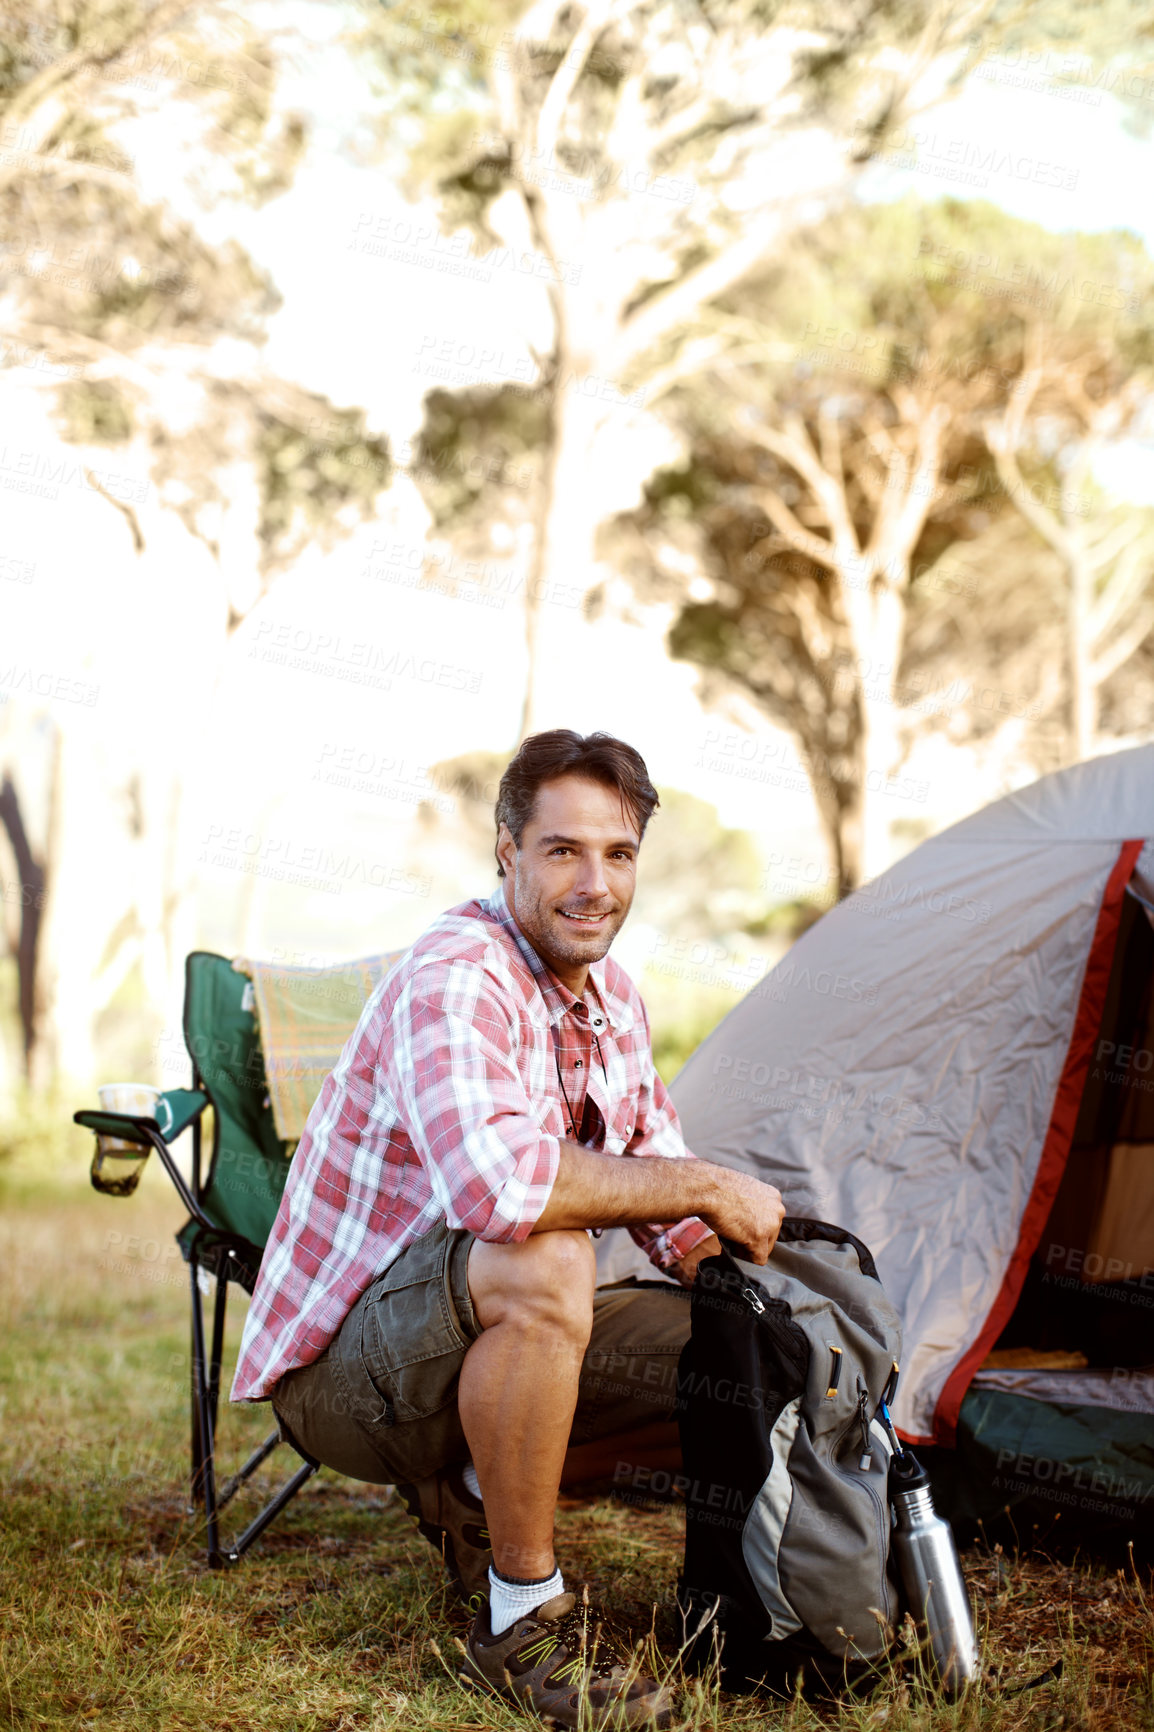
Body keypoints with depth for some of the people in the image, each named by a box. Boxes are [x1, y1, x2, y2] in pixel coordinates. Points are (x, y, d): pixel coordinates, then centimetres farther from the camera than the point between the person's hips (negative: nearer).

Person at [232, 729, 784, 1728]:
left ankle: (471, 1495, 12)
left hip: (483, 1340, 9)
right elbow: (494, 1182, -43)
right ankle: (524, 1624, -21)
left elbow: (669, 1219, 12)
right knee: (541, 1266, -37)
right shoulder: (455, 977, -24)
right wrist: (704, 1184, -32)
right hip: (337, 1371, -9)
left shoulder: (613, 1000, 5)